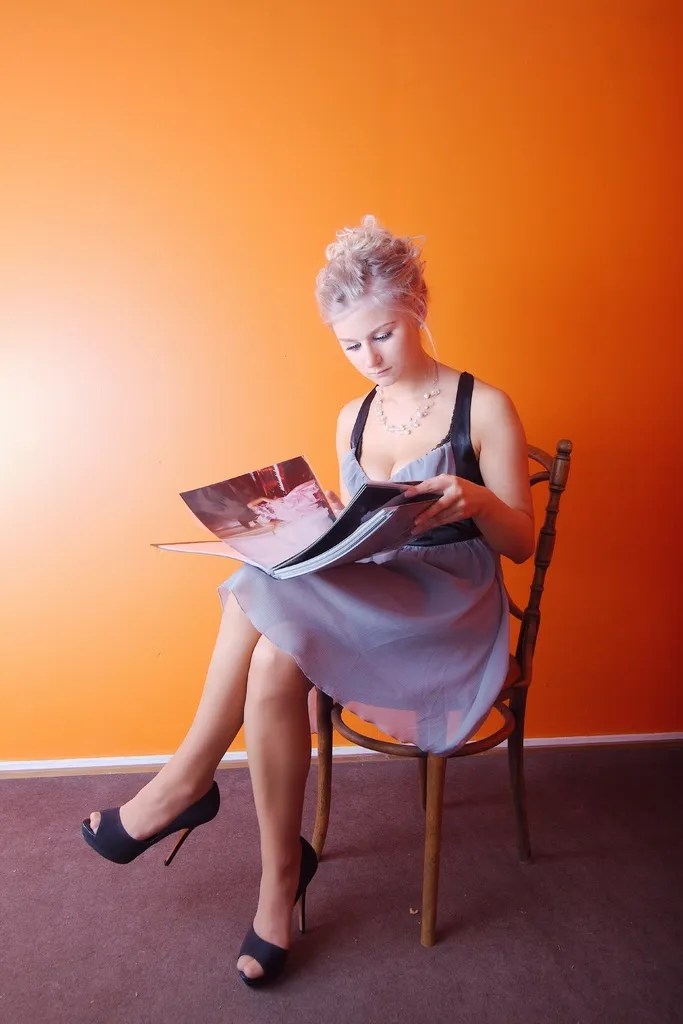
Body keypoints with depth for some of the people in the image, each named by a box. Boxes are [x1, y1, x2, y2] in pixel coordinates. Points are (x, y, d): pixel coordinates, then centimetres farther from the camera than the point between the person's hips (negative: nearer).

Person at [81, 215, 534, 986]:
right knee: (275, 660, -30)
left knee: (263, 598, -28)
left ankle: (187, 782, -7)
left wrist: (473, 498, -25)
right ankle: (279, 880, -12)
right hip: (363, 601, 5)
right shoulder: (353, 418, 12)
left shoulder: (483, 408, -3)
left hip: (449, 613, -5)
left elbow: (519, 543, -3)